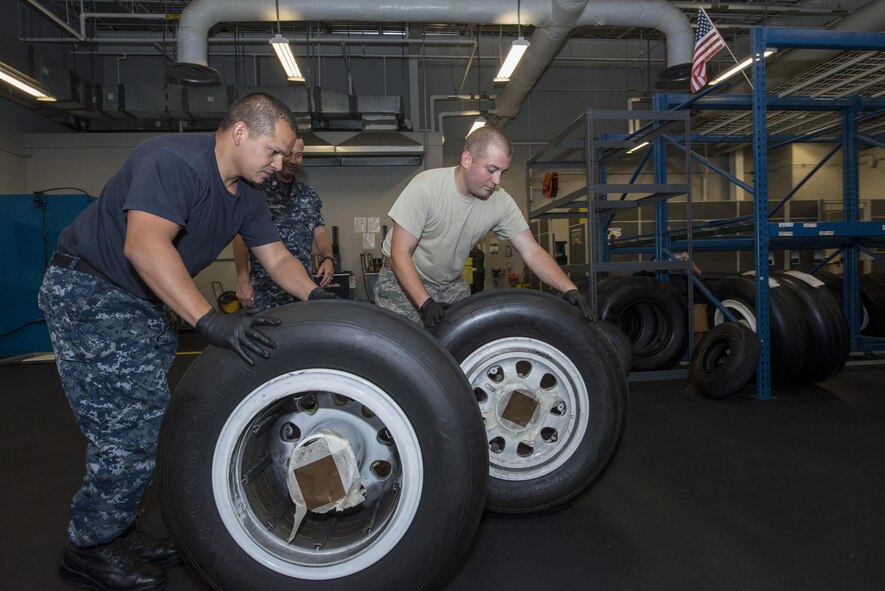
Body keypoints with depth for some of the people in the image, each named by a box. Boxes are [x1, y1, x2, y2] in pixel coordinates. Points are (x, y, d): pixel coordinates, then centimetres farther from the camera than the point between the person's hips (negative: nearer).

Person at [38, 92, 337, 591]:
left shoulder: (247, 193, 3)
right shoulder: (175, 161, -25)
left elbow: (277, 258, 5)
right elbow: (145, 245, -38)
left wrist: (315, 296, -14)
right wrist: (211, 320, -45)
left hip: (150, 304, 9)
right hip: (89, 292, -9)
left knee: (152, 425, 11)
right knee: (129, 429, -9)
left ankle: (117, 530, 27)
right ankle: (91, 550, 11)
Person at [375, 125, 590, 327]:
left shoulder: (501, 202, -13)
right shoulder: (425, 187, -25)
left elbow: (532, 251, -11)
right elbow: (400, 253, -24)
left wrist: (569, 289, -25)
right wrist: (426, 304, -34)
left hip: (451, 285, 4)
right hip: (403, 281, -4)